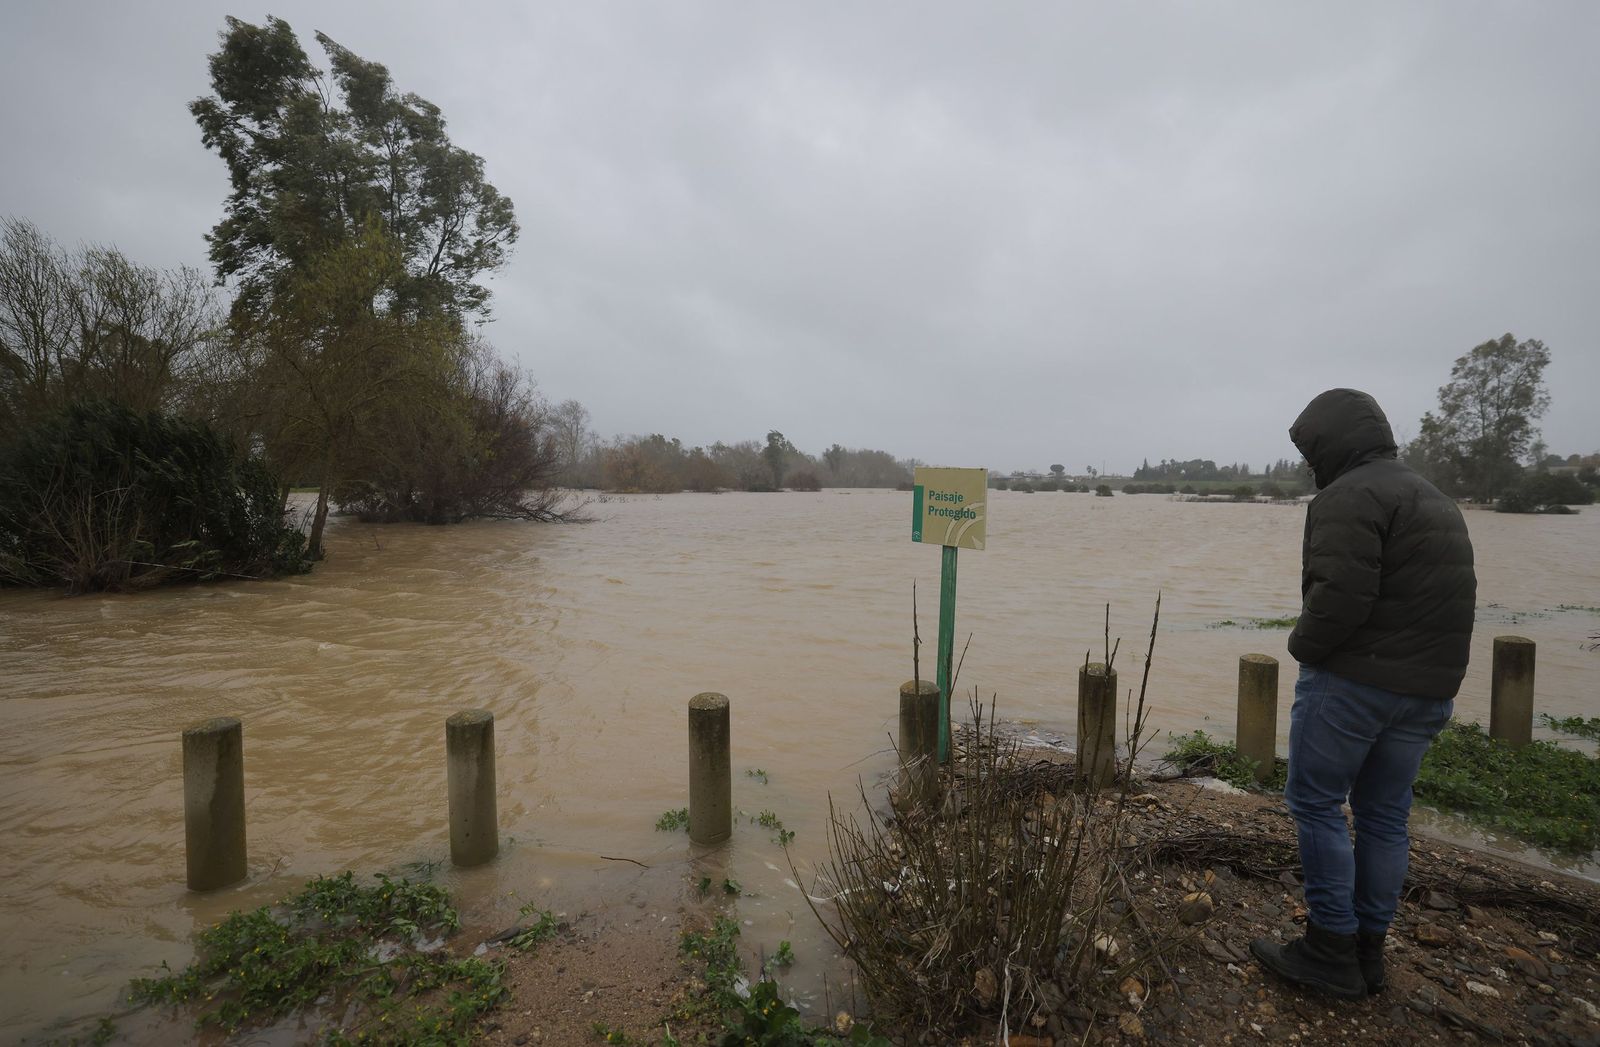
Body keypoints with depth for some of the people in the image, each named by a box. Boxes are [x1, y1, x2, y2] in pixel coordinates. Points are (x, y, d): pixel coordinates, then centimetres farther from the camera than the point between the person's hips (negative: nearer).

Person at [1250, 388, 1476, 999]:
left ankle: (1332, 952, 9)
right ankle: (1368, 952, 25)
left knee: (1316, 803, 3)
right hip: (1430, 689, 9)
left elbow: (1341, 594, -25)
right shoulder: (1436, 501, 18)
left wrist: (1304, 644, -9)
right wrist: (1428, 670, 16)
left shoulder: (1349, 496, -14)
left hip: (1354, 680, -9)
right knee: (1384, 814, 15)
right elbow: (1458, 597, 19)